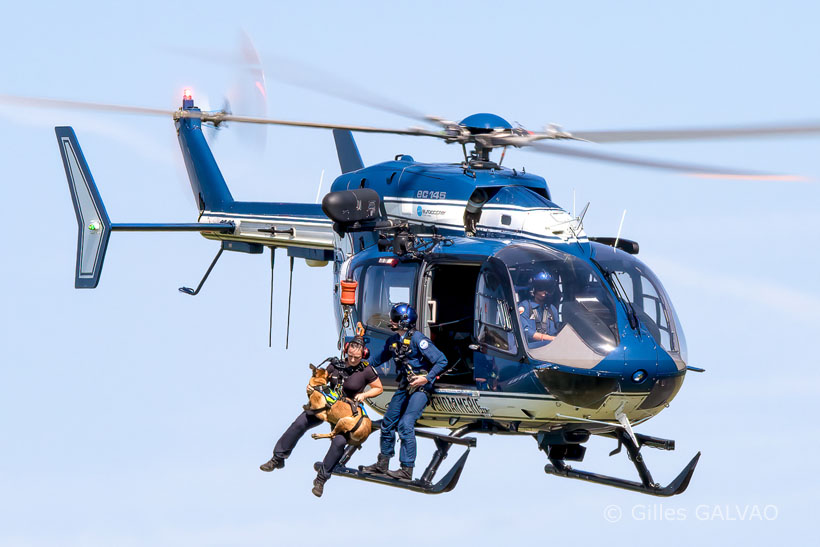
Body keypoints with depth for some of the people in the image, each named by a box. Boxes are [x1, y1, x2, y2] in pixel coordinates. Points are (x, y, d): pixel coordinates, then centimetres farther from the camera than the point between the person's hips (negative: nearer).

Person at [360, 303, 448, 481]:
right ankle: (382, 464, 25)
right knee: (388, 423, 11)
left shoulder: (418, 339, -17)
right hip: (404, 387, 8)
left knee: (405, 425, -17)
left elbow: (442, 361, -17)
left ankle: (407, 470, -14)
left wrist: (427, 378, -23)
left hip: (420, 387, -8)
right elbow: (382, 357, 27)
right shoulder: (393, 341, 8)